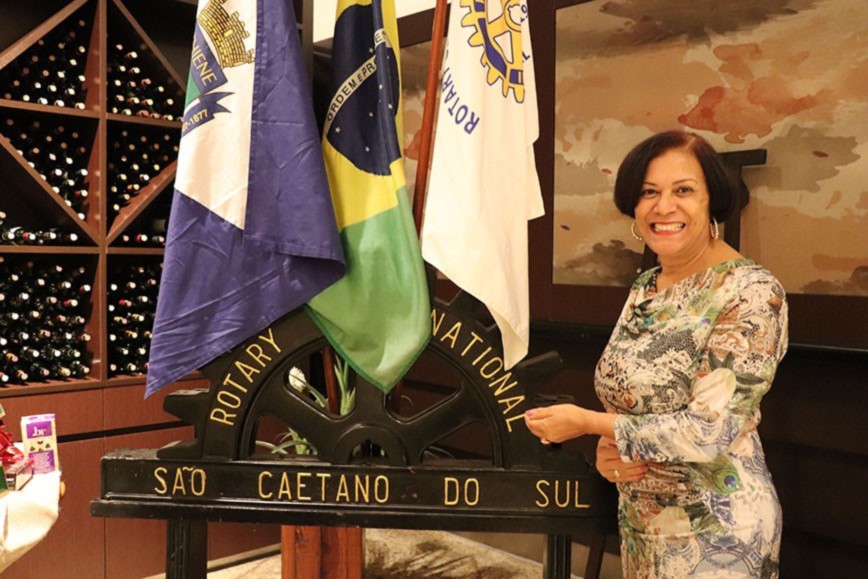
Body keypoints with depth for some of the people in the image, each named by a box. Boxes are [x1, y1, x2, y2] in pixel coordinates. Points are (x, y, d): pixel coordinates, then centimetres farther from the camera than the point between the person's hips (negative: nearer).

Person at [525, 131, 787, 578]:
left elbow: (711, 430, -24)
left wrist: (588, 422, -17)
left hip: (716, 529, -6)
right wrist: (606, 449, -9)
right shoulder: (643, 288, 3)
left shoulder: (751, 292, -19)